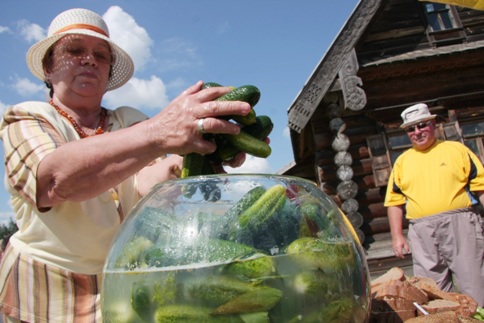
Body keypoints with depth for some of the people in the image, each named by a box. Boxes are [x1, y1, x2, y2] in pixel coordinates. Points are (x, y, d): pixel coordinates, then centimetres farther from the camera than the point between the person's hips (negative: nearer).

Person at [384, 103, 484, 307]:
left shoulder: (456, 149, 8)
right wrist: (397, 236, 5)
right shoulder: (402, 161, 13)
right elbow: (395, 201, 12)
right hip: (421, 232, 2)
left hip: (460, 223, -2)